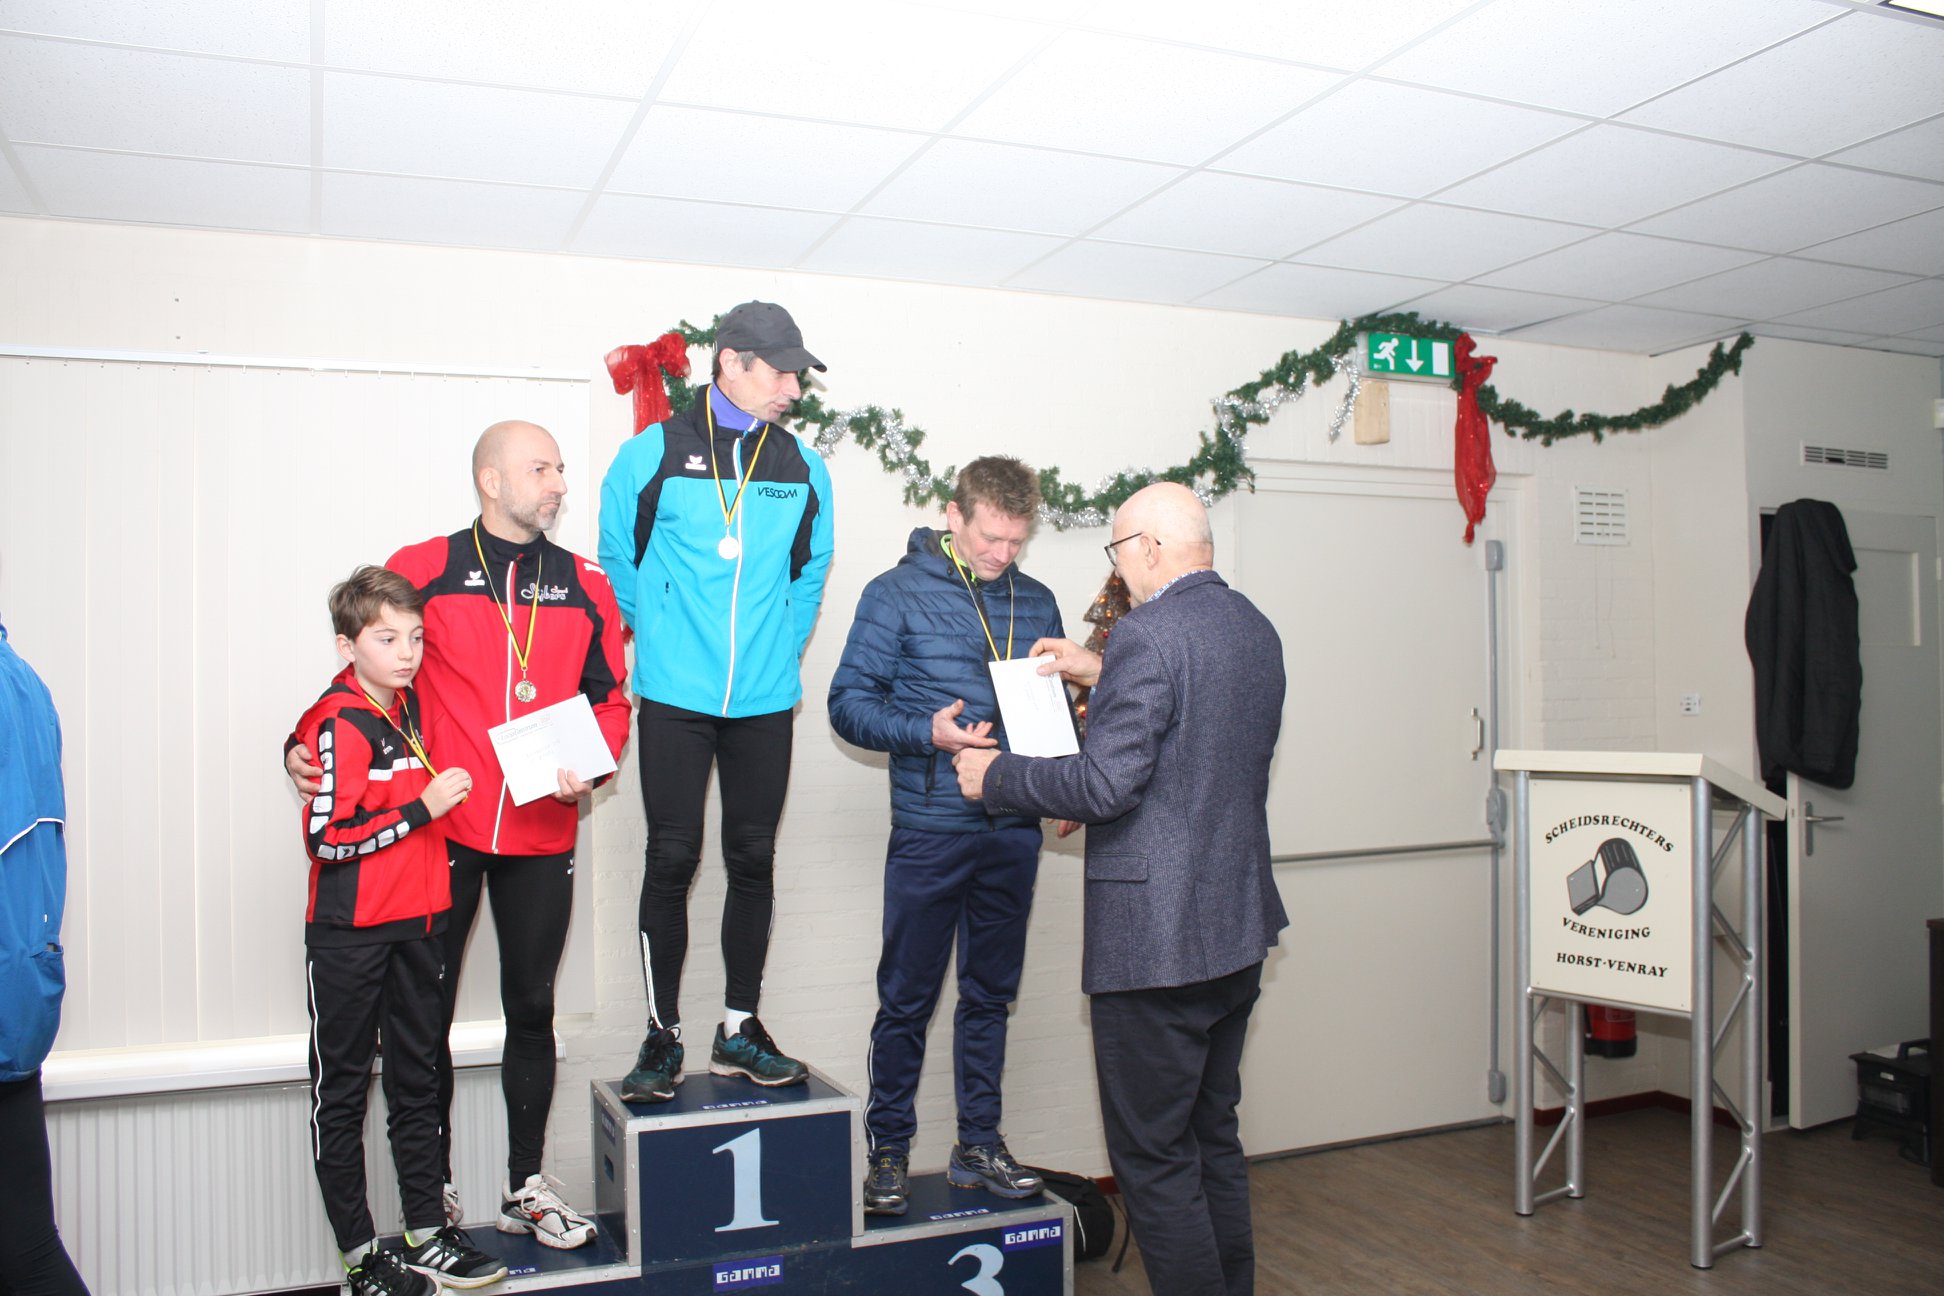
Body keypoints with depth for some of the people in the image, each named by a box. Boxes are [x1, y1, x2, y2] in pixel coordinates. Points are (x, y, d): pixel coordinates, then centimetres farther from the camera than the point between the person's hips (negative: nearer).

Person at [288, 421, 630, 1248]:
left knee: (531, 1008, 12)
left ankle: (526, 1186, 25)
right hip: (440, 831, -2)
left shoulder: (586, 587, 9)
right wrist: (308, 750, -12)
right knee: (426, 1011, 8)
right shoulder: (422, 571, -1)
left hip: (542, 836, 3)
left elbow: (609, 700, 11)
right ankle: (432, 1186, 25)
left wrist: (588, 768, -6)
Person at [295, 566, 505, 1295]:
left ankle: (427, 1235, 24)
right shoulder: (338, 723, -14)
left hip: (417, 922, 7)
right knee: (341, 1092, 6)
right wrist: (423, 806, -20)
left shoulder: (409, 706, 7)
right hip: (348, 937, -7)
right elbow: (326, 839, -20)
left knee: (416, 1083, 14)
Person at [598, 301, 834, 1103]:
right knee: (672, 859, 1)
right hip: (675, 697, -3)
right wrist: (657, 640, 11)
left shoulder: (804, 469, 6)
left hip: (765, 700, 3)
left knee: (753, 860, 8)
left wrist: (781, 648, 13)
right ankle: (662, 1035, 13)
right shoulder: (654, 453, -2)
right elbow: (618, 559, 9)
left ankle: (740, 1029, 20)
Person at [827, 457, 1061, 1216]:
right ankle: (889, 1151, 21)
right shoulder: (898, 594, -3)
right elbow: (848, 703, -7)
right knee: (907, 998, 5)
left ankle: (979, 1145, 28)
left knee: (990, 995, 14)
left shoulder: (1036, 602, 10)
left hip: (1013, 832, 4)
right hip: (930, 832, -4)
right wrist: (927, 733, -22)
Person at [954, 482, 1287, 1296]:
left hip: (1156, 939, -10)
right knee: (1213, 1137, 22)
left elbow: (1108, 783, -24)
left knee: (1154, 1158, 3)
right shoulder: (1254, 628, 10)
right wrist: (1101, 677, 22)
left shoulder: (1148, 635, -19)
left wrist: (996, 777, -10)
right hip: (1239, 926, 10)